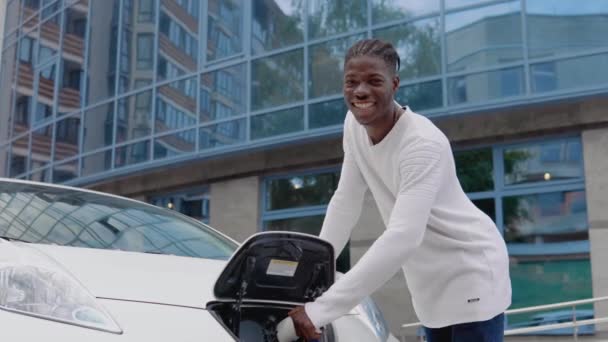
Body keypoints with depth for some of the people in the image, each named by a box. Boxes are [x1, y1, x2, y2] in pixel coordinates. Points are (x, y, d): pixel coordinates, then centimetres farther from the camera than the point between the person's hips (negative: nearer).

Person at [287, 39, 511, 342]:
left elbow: (403, 238, -39)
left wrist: (320, 309, -42)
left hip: (470, 269, -7)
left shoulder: (423, 144, -29)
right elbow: (345, 203, 1)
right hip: (430, 278, 7)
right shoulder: (354, 125, -6)